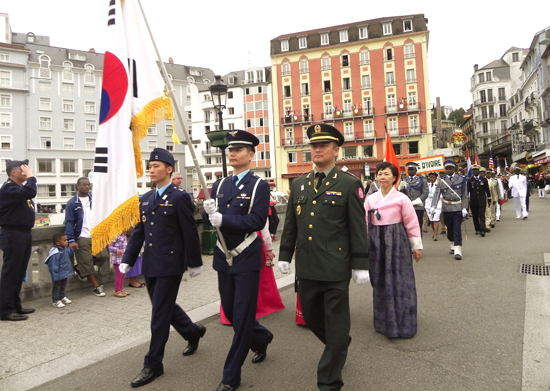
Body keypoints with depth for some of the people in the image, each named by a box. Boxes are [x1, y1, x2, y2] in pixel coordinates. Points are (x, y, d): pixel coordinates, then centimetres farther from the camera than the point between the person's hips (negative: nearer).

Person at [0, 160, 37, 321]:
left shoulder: (19, 188, 17)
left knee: (19, 273, 15)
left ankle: (16, 306, 24)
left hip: (23, 234, 10)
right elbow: (30, 192, -30)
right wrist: (30, 176, -19)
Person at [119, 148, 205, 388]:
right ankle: (193, 332, 43)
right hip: (150, 265, 7)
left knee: (160, 313, 0)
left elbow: (190, 233, -10)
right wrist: (128, 259, 7)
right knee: (164, 307, 19)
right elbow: (138, 231, 12)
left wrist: (195, 263, -7)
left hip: (170, 264, -7)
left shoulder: (179, 197, -11)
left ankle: (153, 365, 14)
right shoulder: (146, 198, 10)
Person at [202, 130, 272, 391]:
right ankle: (261, 338, 45)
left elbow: (258, 221, -19)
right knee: (230, 311, 17)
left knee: (242, 315, 2)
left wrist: (224, 219, -25)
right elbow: (209, 221, 5)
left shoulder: (259, 185, -7)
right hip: (223, 257, 6)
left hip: (247, 259, -6)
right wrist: (209, 211, -17)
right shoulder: (219, 185, 9)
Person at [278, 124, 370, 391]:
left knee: (335, 324, 5)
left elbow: (358, 228, -5)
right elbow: (290, 224, 14)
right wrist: (285, 256, 12)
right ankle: (339, 345, 47)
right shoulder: (298, 184, 10)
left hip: (336, 268, -5)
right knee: (311, 317, 18)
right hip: (306, 268, 5)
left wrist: (360, 265, -7)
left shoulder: (349, 184, -3)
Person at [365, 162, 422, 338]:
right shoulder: (370, 200, 5)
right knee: (380, 282, 10)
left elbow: (412, 224, -1)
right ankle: (384, 321, 26)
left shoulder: (402, 198, -3)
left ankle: (402, 323, 16)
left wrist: (417, 246, 1)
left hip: (397, 242, -3)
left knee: (400, 282, 1)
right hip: (376, 243, 3)